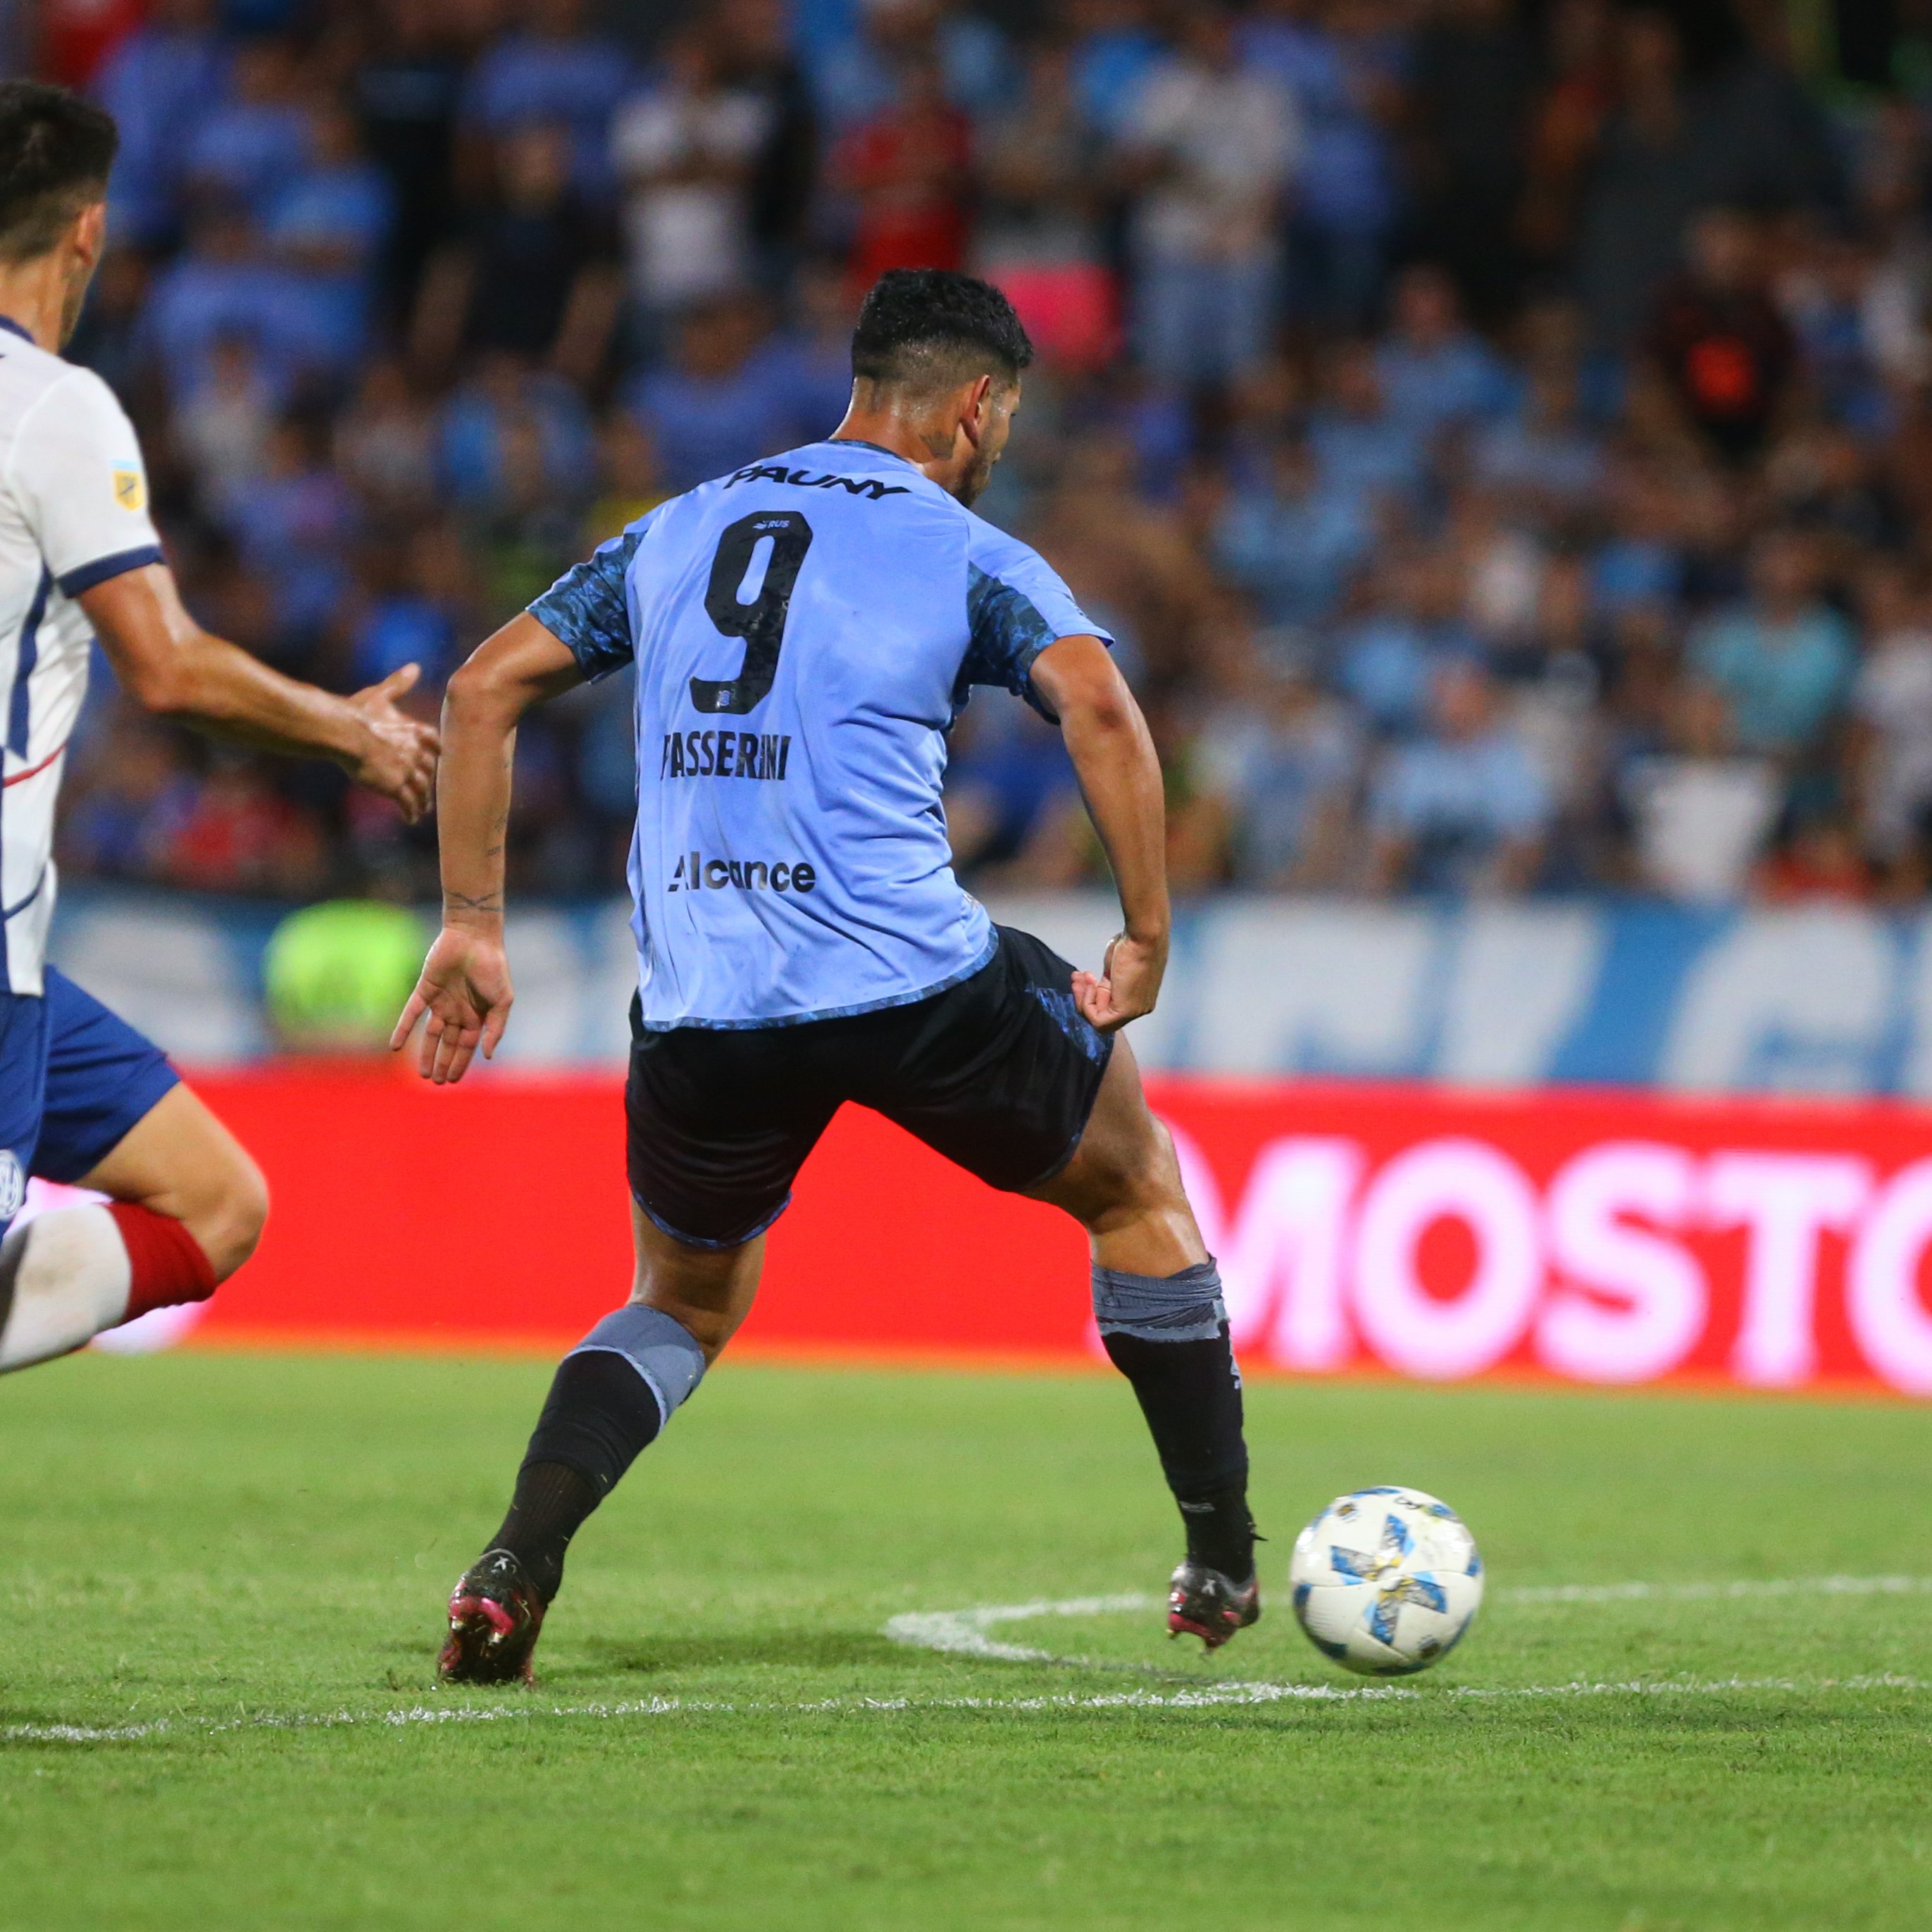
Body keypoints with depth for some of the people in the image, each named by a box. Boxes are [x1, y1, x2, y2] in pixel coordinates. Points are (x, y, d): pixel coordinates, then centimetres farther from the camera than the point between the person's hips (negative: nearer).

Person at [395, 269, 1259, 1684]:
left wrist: (473, 922, 17)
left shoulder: (675, 533, 19)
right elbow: (1100, 712, -14)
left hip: (698, 1009, 4)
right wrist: (1148, 940, -8)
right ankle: (1224, 1565, 23)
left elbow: (485, 687, 15)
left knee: (687, 1300, 26)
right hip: (916, 982, -4)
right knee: (1136, 1189, 22)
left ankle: (514, 1569, 2)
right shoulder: (967, 556, 4)